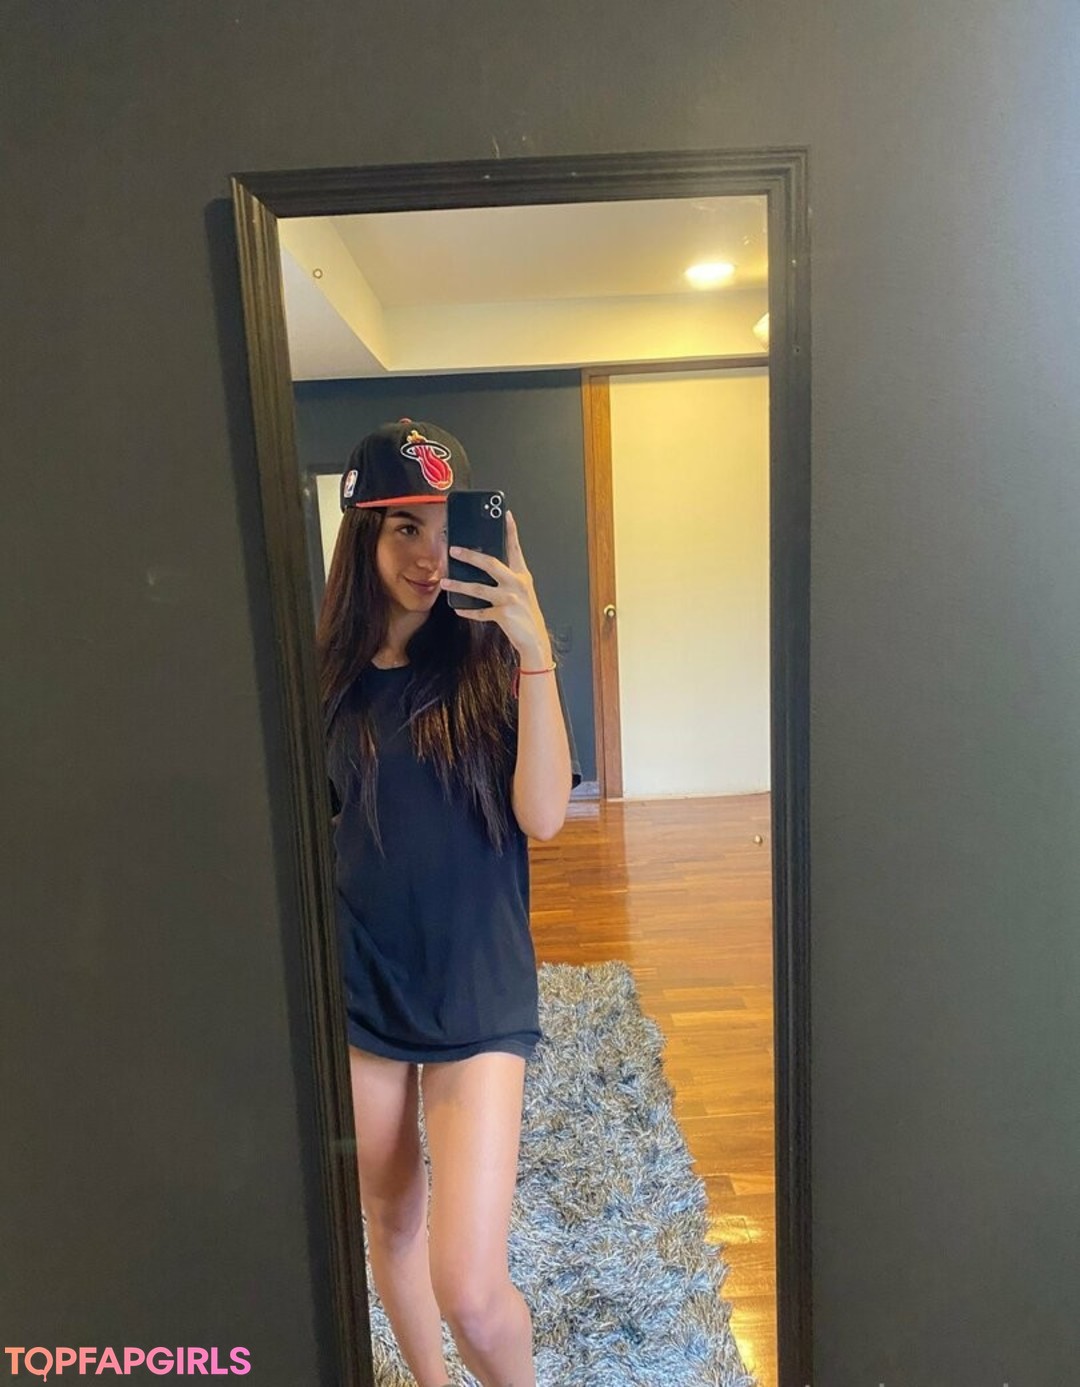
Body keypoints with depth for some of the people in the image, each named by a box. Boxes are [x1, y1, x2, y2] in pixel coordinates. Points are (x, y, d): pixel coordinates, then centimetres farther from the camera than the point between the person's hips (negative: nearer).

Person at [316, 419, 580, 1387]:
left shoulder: (492, 660, -8)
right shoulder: (326, 674, -3)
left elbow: (542, 816, -20)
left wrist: (534, 646, -26)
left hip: (477, 989, -2)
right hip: (357, 988, 3)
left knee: (470, 1287, -4)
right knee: (389, 1220, 23)